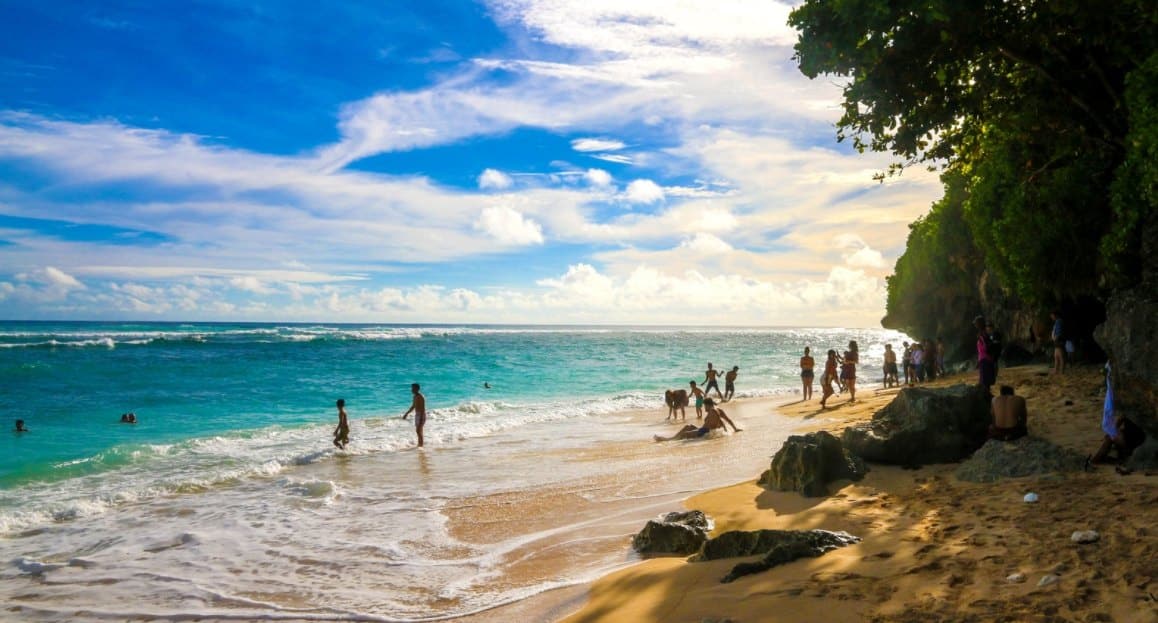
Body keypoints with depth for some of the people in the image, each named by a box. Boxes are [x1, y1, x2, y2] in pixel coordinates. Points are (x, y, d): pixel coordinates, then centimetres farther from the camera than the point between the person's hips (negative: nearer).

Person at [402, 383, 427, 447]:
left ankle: (421, 445, -8)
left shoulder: (420, 397, -17)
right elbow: (413, 407, 22)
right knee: (419, 431, 13)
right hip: (417, 415, 9)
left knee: (419, 431, -12)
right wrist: (406, 414, 25)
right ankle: (419, 444, 20)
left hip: (421, 415, -9)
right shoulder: (415, 396, 11)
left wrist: (421, 419, -26)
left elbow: (423, 409, -21)